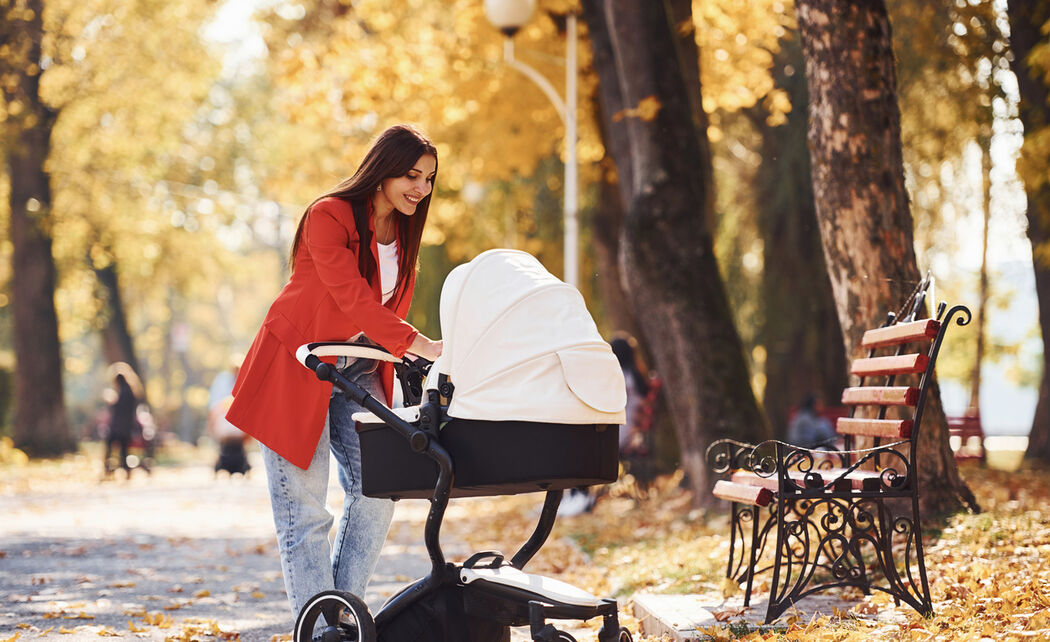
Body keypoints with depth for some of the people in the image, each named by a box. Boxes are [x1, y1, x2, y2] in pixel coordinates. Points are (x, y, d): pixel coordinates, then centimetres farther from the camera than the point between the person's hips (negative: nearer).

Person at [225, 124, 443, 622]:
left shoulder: (403, 232, 6)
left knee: (376, 492, -1)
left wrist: (408, 356, -10)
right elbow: (352, 297, -29)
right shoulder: (328, 216, -17)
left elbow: (389, 309, 9)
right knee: (304, 507, -6)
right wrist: (420, 345, -38)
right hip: (296, 369, -7)